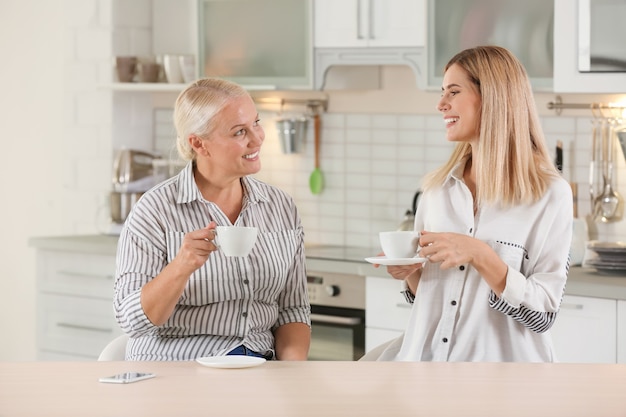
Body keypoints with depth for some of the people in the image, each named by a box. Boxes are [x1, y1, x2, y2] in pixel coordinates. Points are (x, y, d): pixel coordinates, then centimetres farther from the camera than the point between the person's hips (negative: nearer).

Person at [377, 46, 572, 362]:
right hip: (424, 357, 4)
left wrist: (480, 256, -21)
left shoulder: (550, 194, -7)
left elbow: (544, 314, -11)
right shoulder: (438, 187, 8)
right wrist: (410, 273, -4)